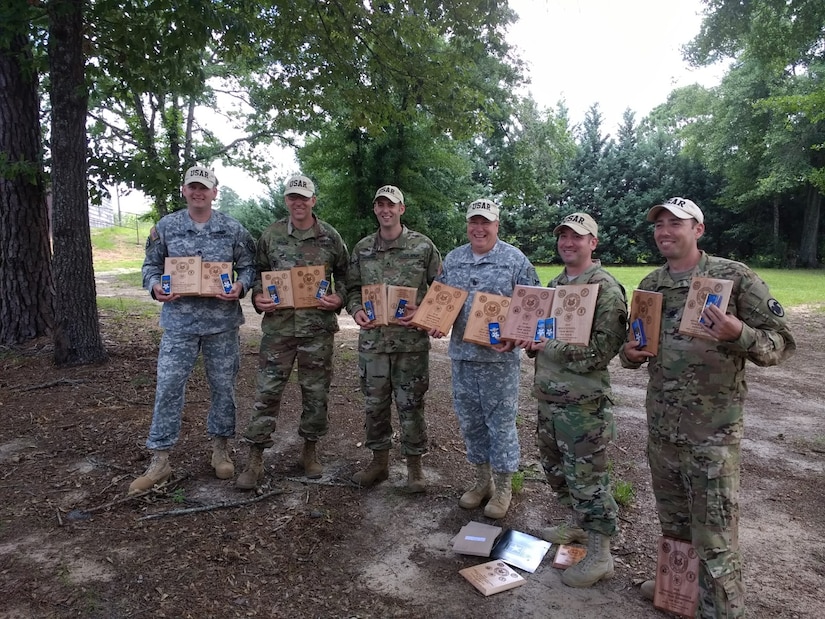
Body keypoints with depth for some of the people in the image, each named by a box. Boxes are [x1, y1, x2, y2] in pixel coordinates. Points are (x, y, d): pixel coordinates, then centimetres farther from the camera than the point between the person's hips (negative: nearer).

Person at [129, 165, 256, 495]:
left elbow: (249, 266, 5)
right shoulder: (165, 227, 4)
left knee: (223, 386, 10)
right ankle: (160, 460, 12)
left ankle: (220, 449, 28)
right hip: (179, 321, 0)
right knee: (168, 387, 0)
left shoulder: (232, 229, 2)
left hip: (222, 321, 0)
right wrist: (155, 286, -10)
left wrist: (241, 286, -15)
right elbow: (151, 265, 10)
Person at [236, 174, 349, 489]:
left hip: (318, 326, 0)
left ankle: (310, 451, 28)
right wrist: (258, 296, -7)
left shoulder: (330, 237, 3)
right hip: (278, 325, 0)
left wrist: (339, 298, -9)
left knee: (316, 392, 9)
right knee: (267, 392, 1)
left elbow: (344, 275, 10)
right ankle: (255, 459, 13)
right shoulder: (271, 234, 4)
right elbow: (258, 272, 12)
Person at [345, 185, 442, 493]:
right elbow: (352, 287, 15)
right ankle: (379, 461, 30)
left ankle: (414, 465, 22)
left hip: (412, 340, -3)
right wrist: (356, 310, -5)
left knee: (410, 404, 5)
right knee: (374, 403, 12)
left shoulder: (422, 246, -1)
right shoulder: (362, 248, 9)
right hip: (372, 339, 4)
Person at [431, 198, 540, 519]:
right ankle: (482, 480, 31)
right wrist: (436, 323, -2)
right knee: (470, 421, 14)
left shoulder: (516, 260, -4)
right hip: (461, 354, 5)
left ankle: (502, 486, 21)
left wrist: (515, 336, -19)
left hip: (499, 356, -5)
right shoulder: (453, 259, 10)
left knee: (501, 422, 4)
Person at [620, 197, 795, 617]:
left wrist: (738, 334, -28)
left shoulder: (735, 277, -9)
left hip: (711, 433, -5)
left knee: (714, 539, 3)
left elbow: (781, 344, -9)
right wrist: (629, 354, -4)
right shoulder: (648, 285, 7)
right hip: (660, 427, 5)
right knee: (672, 523, 22)